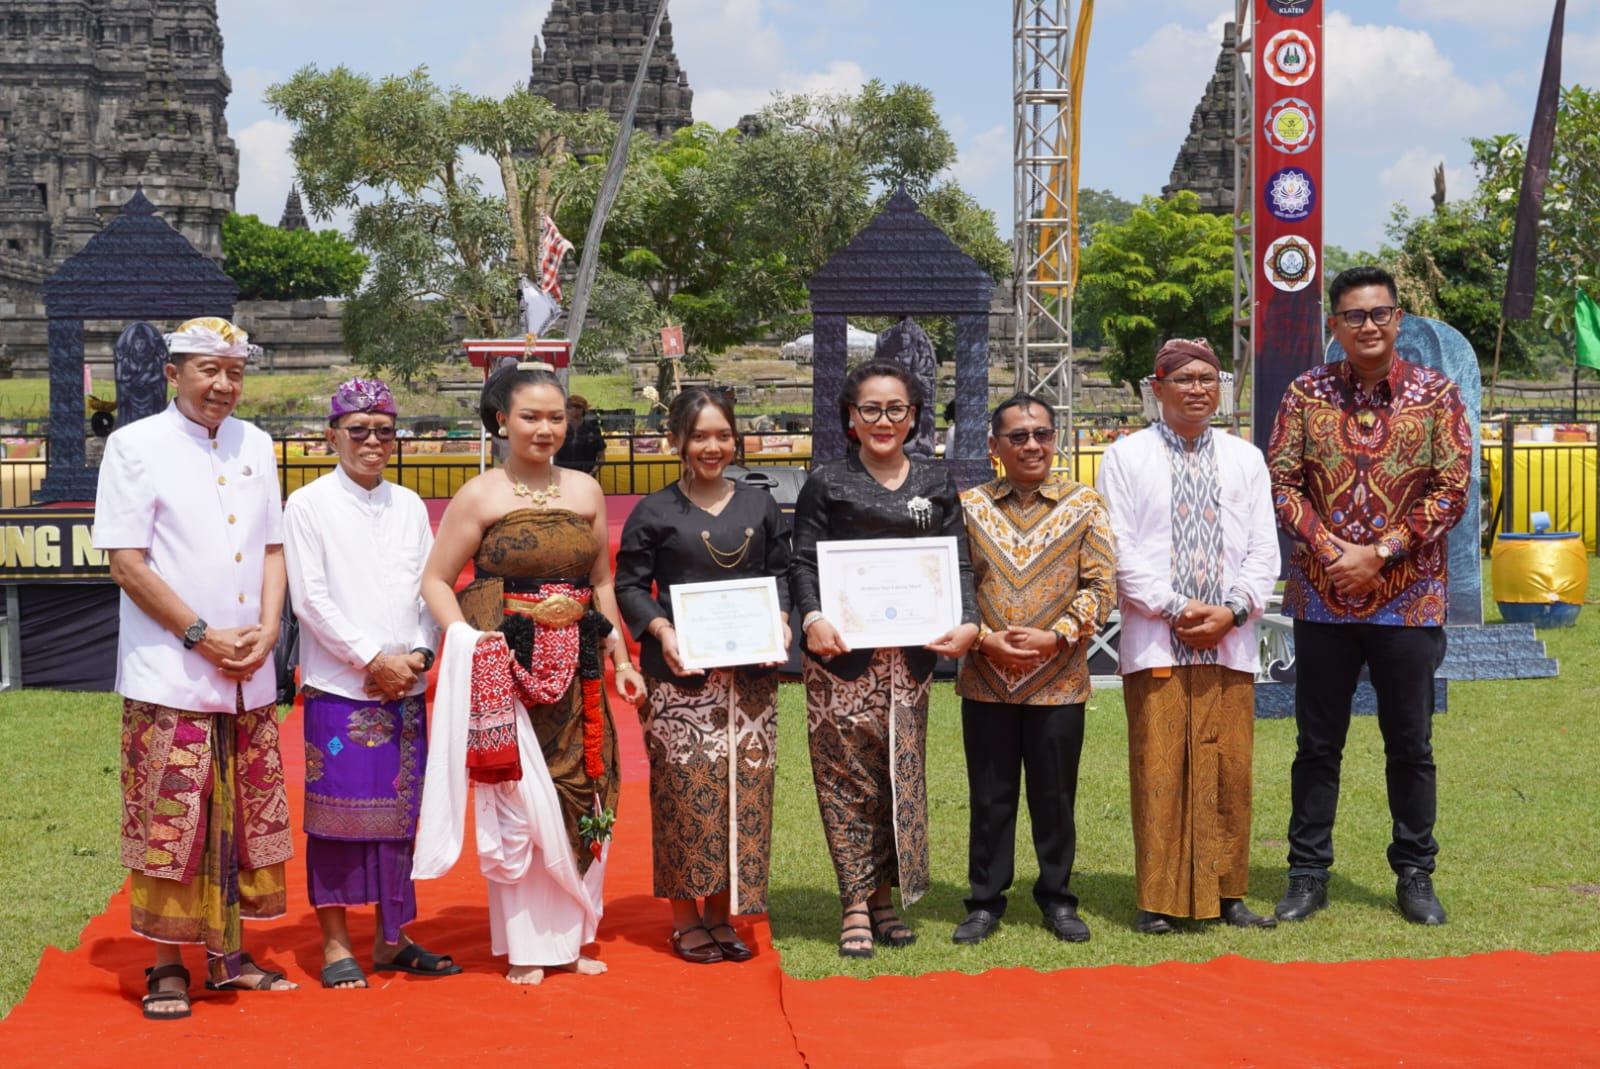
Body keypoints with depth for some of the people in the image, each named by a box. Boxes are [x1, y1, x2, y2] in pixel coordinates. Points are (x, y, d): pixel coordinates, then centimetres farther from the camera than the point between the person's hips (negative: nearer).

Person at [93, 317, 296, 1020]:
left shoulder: (255, 446, 12)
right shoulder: (137, 446, -4)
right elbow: (126, 562, -9)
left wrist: (266, 631, -2)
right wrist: (204, 637, -12)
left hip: (249, 677, 5)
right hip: (169, 677, -5)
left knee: (244, 821, 9)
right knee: (169, 823, -3)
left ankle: (228, 955, 19)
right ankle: (166, 967, 8)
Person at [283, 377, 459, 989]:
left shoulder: (410, 506, 13)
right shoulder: (308, 505, -1)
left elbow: (431, 591, 11)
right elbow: (310, 599, -7)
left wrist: (420, 653, -5)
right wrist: (373, 658, -11)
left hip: (406, 687, 4)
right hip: (339, 687, -4)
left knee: (399, 812, 8)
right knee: (337, 813, -2)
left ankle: (392, 939, 17)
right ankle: (335, 945, 6)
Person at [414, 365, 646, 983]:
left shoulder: (585, 491, 11)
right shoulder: (480, 496, -1)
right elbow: (435, 580, -1)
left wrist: (619, 654, 15)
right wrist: (469, 641, -14)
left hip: (576, 666, 4)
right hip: (506, 666, -4)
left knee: (581, 800, 4)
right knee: (518, 803, -5)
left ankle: (568, 938, 17)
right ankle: (524, 946, 7)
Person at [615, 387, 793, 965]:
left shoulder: (760, 506, 12)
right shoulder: (654, 513, 3)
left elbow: (780, 573, 16)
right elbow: (629, 586, 3)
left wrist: (780, 620, -3)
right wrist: (661, 630, -13)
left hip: (749, 673, 3)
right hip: (680, 674, -3)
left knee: (743, 787, 2)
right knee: (685, 789, -5)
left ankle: (722, 913, 13)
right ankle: (685, 919, 7)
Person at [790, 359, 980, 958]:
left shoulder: (936, 486, 13)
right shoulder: (826, 484, 6)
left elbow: (958, 564, 9)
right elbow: (803, 562, 1)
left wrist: (968, 623, -8)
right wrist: (812, 618, -17)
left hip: (911, 654, 3)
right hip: (842, 653, -3)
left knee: (901, 775, 5)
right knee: (848, 777, -4)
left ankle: (884, 897, 17)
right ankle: (856, 907, 2)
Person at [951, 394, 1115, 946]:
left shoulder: (1083, 504, 2)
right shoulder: (970, 506, 4)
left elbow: (1101, 585, -2)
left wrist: (1056, 636, -14)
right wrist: (983, 639, -11)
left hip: (1059, 679, -1)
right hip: (985, 678, 1)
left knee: (1055, 795, 8)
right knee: (989, 795, 8)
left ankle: (1057, 898, 22)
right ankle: (985, 901, 19)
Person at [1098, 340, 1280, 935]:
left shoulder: (1245, 460, 14)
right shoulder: (1126, 457, 4)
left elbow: (1264, 551, 9)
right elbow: (1121, 551, -3)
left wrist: (1232, 611, -6)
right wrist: (1176, 609, -11)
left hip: (1231, 642, 3)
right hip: (1155, 642, -3)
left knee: (1229, 769, 2)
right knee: (1158, 770, -4)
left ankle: (1227, 895, 11)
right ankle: (1158, 901, 3)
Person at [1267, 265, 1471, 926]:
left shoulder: (1436, 395, -2)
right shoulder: (1306, 393, 2)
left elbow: (1452, 490, -7)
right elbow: (1280, 482, -2)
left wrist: (1378, 552, -15)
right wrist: (1328, 547, -16)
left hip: (1409, 599, -1)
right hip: (1322, 599, 1)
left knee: (1410, 745, 8)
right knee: (1317, 743, 9)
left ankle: (1415, 875, 21)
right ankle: (1308, 875, 19)